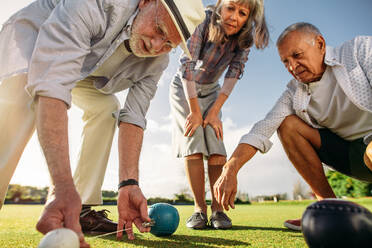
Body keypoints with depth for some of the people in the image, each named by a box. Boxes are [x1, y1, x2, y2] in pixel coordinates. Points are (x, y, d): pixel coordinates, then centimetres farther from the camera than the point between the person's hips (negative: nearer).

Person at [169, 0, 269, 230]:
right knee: (193, 143, -17)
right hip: (184, 89, -2)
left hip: (211, 92, 3)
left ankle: (218, 208, -6)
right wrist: (195, 111, -26)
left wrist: (215, 111, -20)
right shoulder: (203, 23, -24)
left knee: (216, 146, -12)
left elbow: (234, 73, -14)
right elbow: (187, 66, -27)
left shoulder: (244, 38, -13)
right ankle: (200, 209, -11)